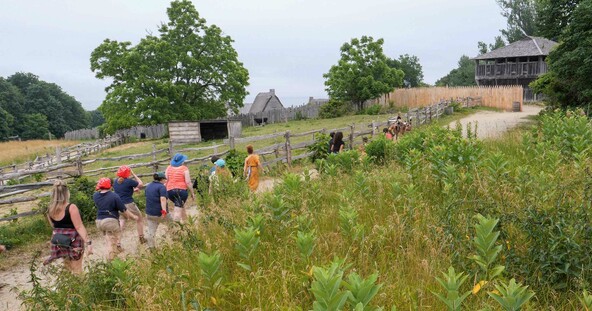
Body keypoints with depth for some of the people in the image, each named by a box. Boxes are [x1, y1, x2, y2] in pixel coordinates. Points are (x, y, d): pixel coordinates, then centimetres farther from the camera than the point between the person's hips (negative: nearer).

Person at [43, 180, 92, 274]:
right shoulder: (71, 207, -19)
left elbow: (54, 226, 14)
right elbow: (79, 227, -22)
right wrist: (88, 242, -22)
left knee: (67, 270, 20)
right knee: (76, 270, 3)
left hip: (58, 242, 6)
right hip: (73, 243, -6)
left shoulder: (50, 209, 1)